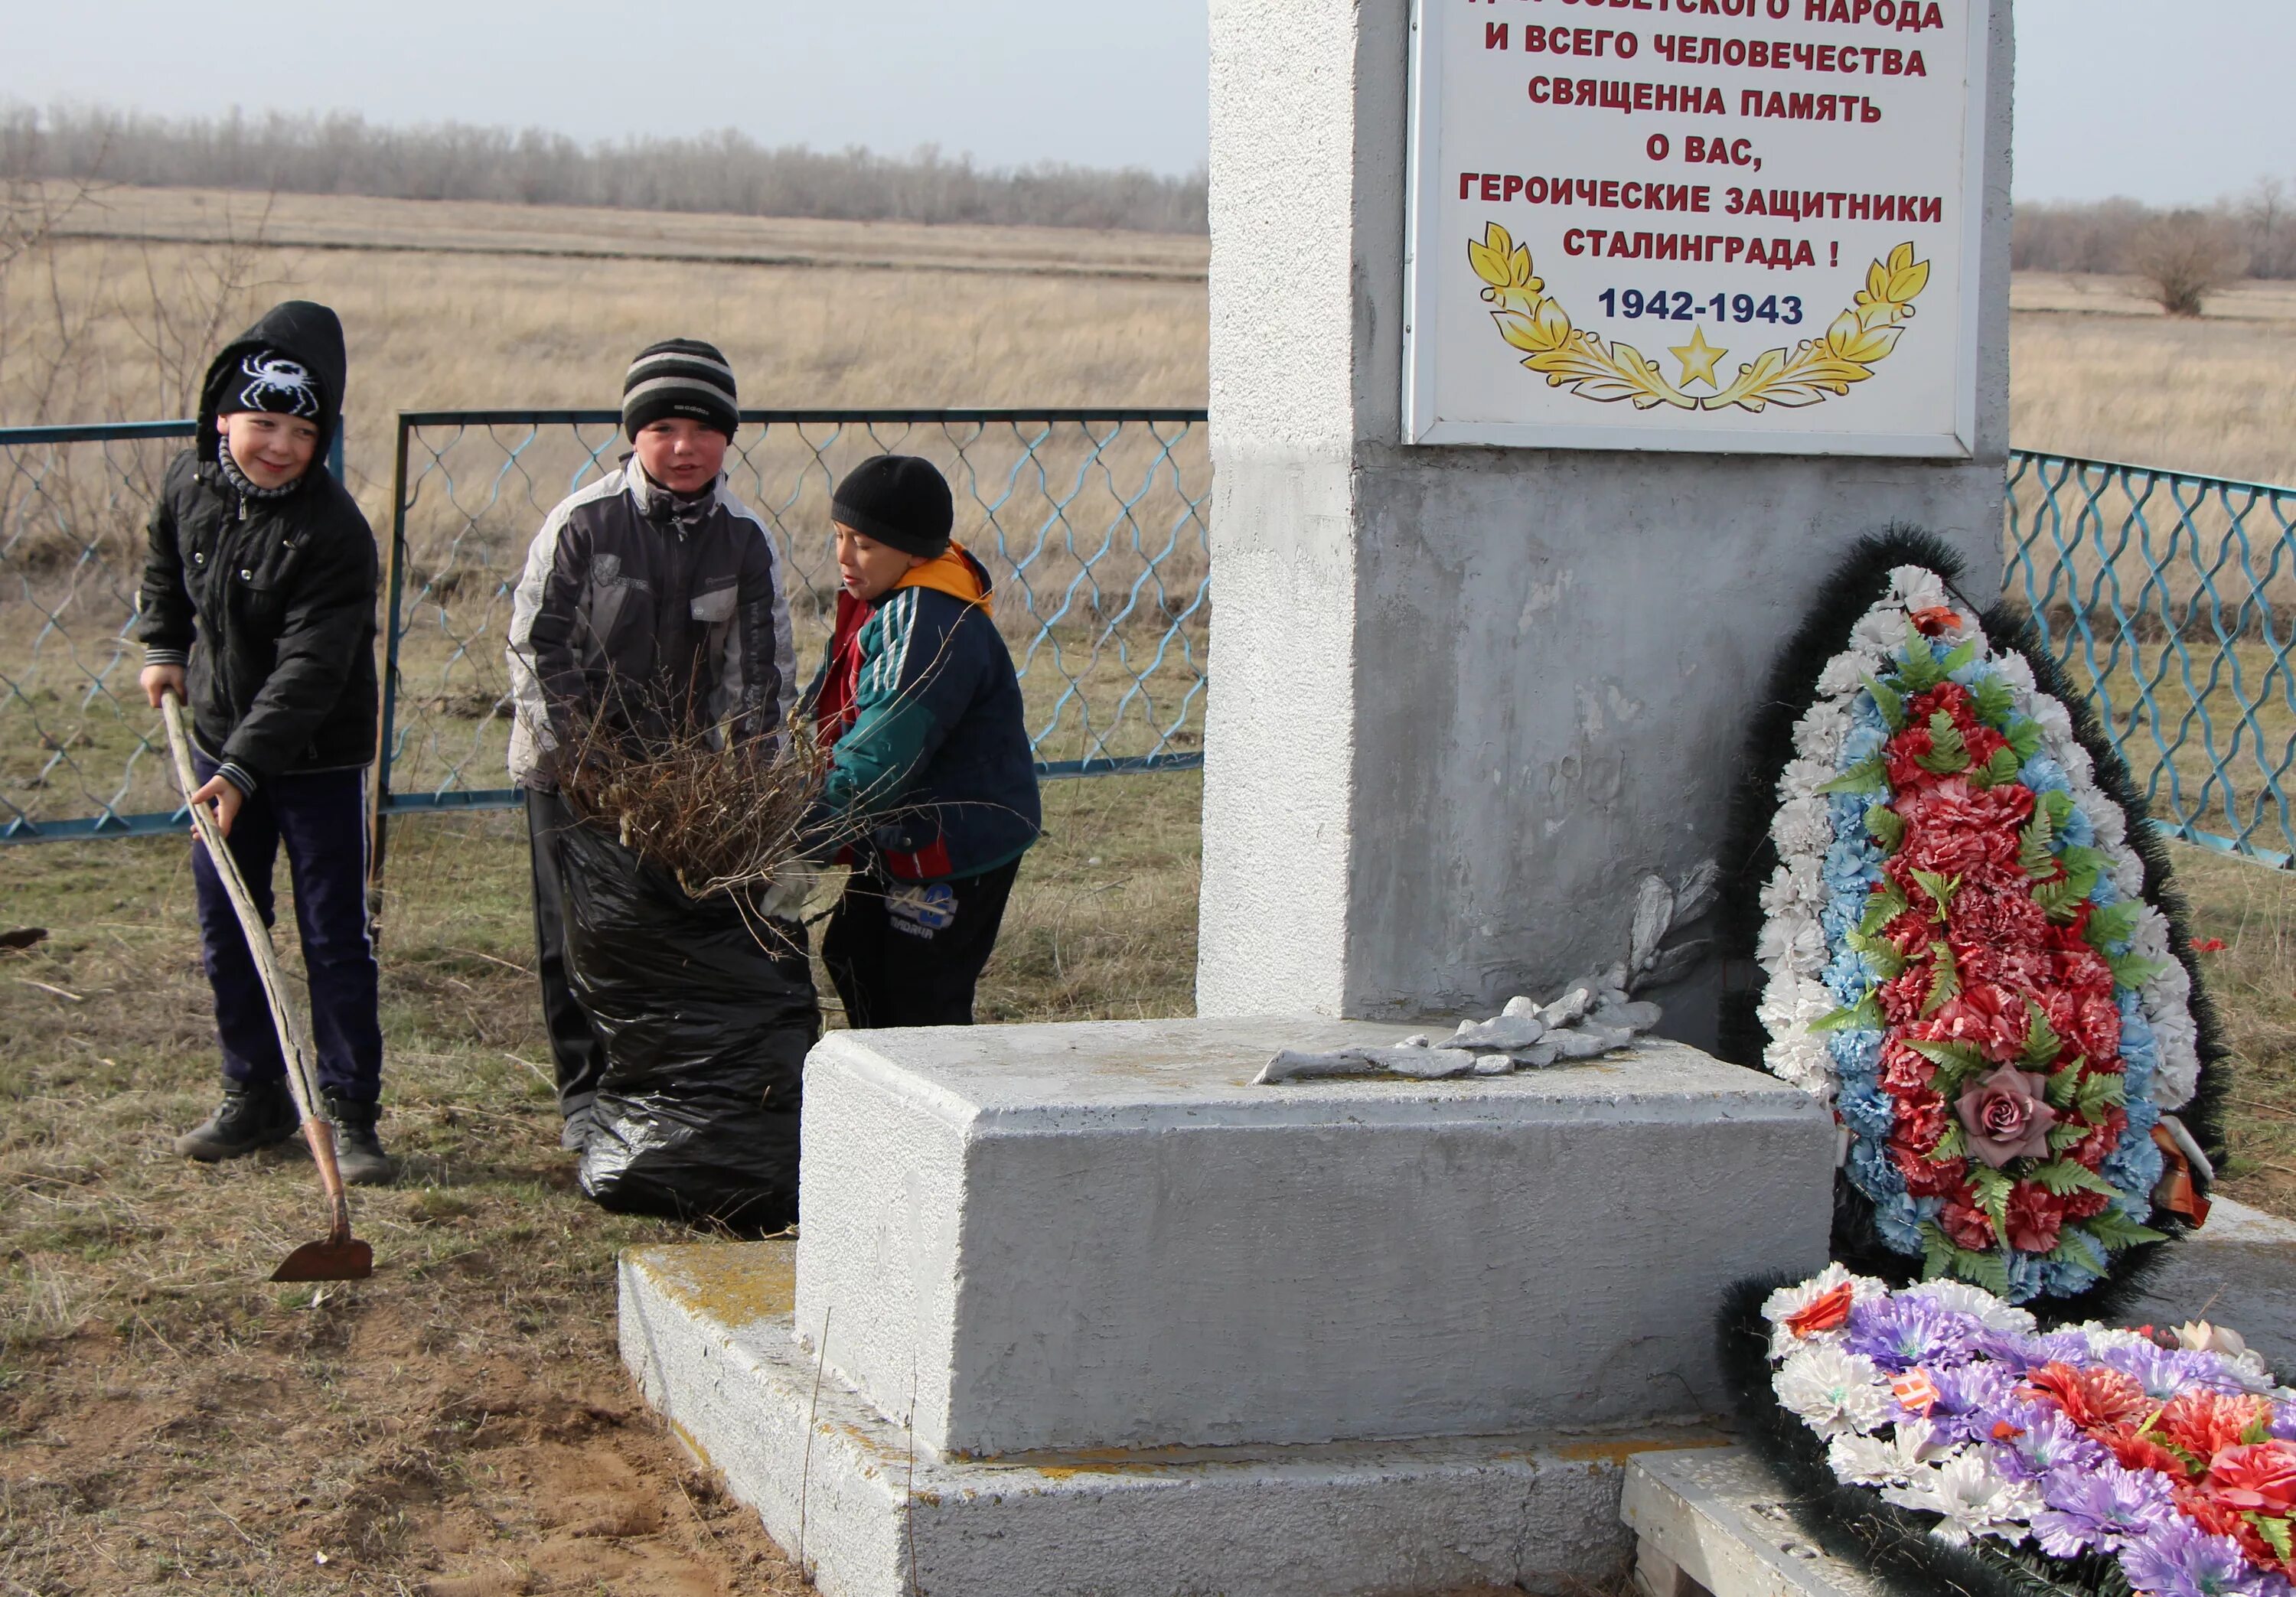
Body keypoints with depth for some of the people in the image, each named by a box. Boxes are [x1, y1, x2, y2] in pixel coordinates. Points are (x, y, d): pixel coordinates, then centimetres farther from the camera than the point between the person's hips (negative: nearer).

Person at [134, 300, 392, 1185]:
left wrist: (244, 768, -34)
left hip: (317, 756, -6)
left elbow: (310, 668, -28)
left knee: (336, 937, -1)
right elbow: (165, 568, 20)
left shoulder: (334, 531, -24)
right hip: (219, 742, 6)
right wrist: (162, 647, 9)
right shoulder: (189, 484, -5)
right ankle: (254, 1096, 25)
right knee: (226, 931, 12)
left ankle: (348, 1112, 9)